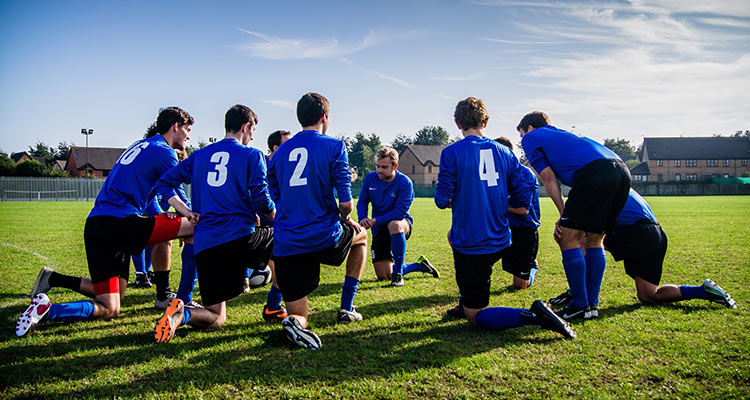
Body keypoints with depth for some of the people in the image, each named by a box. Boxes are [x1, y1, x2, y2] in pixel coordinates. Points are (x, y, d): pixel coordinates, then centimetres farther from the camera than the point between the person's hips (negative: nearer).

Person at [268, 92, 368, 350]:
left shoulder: (280, 152, 13)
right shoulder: (334, 147, -3)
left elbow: (275, 201, 16)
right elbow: (345, 203, -10)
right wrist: (345, 220, 13)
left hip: (285, 246, 4)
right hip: (324, 239, -3)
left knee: (298, 316, 14)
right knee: (360, 235, 32)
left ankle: (295, 322, -25)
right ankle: (346, 308, 28)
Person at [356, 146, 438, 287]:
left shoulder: (404, 183, -19)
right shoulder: (370, 178, -6)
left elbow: (400, 213, -25)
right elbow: (362, 202, 2)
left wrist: (375, 220, -31)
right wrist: (363, 219, -20)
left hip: (402, 223, -4)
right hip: (380, 230, 5)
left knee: (394, 225, -44)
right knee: (383, 276, 0)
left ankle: (398, 274, -28)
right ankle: (420, 265, 26)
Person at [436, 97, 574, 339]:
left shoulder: (452, 152, -9)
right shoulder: (504, 151, 6)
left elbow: (443, 199, -12)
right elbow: (523, 197, 4)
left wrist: (448, 201, 13)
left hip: (471, 246, -6)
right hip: (500, 242, 6)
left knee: (476, 317, 5)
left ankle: (534, 316, -20)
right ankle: (466, 302, 36)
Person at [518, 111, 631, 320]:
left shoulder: (531, 138, 18)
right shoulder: (561, 135, 39)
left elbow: (549, 178, 8)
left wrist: (564, 215, 10)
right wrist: (567, 219, 25)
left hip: (595, 171, -8)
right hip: (622, 171, 8)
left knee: (569, 239, 2)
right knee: (594, 240, 18)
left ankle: (580, 306, 6)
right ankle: (592, 303, 21)